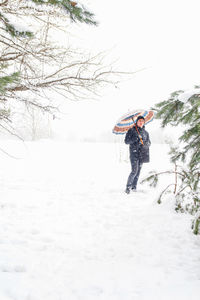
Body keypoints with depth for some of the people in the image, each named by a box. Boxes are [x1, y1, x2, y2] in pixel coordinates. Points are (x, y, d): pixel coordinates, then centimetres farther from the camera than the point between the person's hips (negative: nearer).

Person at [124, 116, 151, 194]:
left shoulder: (145, 132, 13)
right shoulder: (131, 131, 0)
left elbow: (149, 143, 13)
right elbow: (126, 141, -5)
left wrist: (145, 144, -11)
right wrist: (135, 139, -19)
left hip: (142, 154, 5)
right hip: (134, 153, -5)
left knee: (138, 171, 7)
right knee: (134, 171, -14)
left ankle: (134, 186, 18)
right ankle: (128, 187, -3)